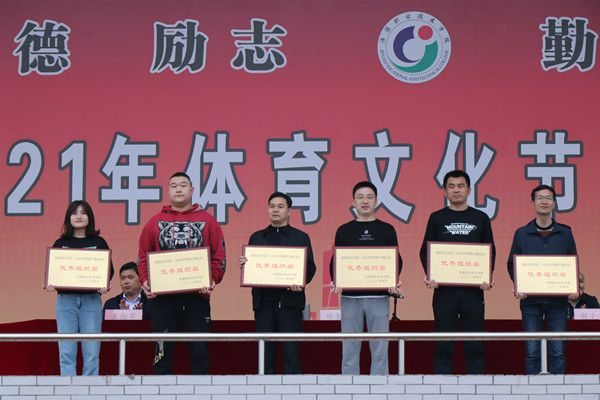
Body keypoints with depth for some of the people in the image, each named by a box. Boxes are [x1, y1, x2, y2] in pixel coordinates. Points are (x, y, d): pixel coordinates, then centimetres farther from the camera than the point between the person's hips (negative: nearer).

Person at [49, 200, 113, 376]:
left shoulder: (99, 242, 9)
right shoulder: (60, 243, 12)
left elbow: (109, 269, 9)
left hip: (91, 299, -1)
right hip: (66, 299, 1)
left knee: (91, 351, -4)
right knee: (66, 351, -4)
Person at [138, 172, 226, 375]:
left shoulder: (207, 221, 9)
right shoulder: (155, 222, 11)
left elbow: (219, 256, 6)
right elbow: (143, 257, 11)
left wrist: (212, 280, -9)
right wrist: (144, 281, -5)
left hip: (198, 295, 0)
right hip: (162, 296, 0)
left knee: (199, 349, 3)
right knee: (163, 350, 2)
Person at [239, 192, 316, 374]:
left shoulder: (301, 237, 8)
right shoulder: (256, 237, 15)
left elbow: (310, 267, 2)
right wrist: (244, 263, -10)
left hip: (289, 302, -2)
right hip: (264, 301, 2)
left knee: (291, 350, -4)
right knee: (265, 350, 4)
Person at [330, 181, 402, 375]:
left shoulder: (387, 230, 8)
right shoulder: (344, 231, 9)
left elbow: (396, 260, 7)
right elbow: (335, 262, 8)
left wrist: (394, 282, -11)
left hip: (379, 296, 0)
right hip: (350, 296, 0)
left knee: (379, 350, 2)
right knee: (349, 350, 3)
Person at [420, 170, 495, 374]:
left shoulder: (481, 218, 10)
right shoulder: (437, 218, 8)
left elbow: (490, 252, 9)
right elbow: (425, 251, 6)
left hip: (474, 289, 1)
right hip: (443, 289, 0)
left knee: (475, 346, 3)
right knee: (444, 345, 2)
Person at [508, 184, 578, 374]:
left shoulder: (565, 233, 8)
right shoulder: (522, 234, 6)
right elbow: (512, 264, 8)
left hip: (558, 299, 0)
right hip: (530, 299, 0)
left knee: (557, 351, 1)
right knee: (532, 351, 1)